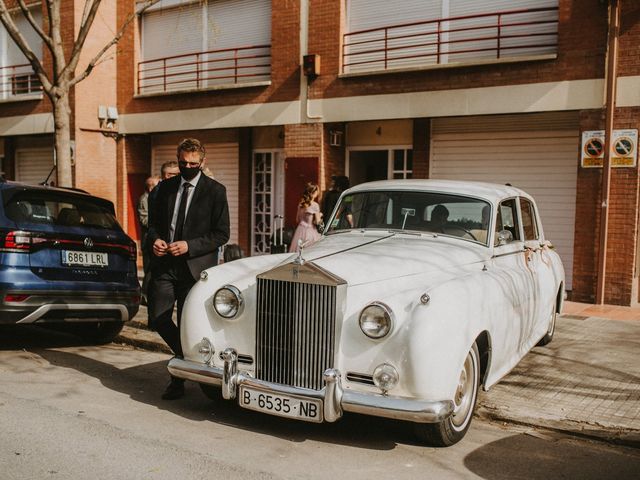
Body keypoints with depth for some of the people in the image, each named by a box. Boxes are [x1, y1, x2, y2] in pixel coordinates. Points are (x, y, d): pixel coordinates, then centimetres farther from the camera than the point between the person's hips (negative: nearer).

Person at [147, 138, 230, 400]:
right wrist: (155, 239, -4)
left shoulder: (215, 191, -2)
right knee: (160, 319, 2)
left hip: (194, 267, -4)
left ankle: (179, 378, 22)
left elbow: (222, 234, -5)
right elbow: (153, 221, 19)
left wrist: (189, 246, -16)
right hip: (164, 264, 4)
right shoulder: (165, 187, 11)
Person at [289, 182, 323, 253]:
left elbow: (297, 220, 13)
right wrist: (319, 215, 8)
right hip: (310, 231, -6)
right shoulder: (315, 205, -11)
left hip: (300, 230, 6)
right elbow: (317, 221, -10)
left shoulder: (301, 204, 7)